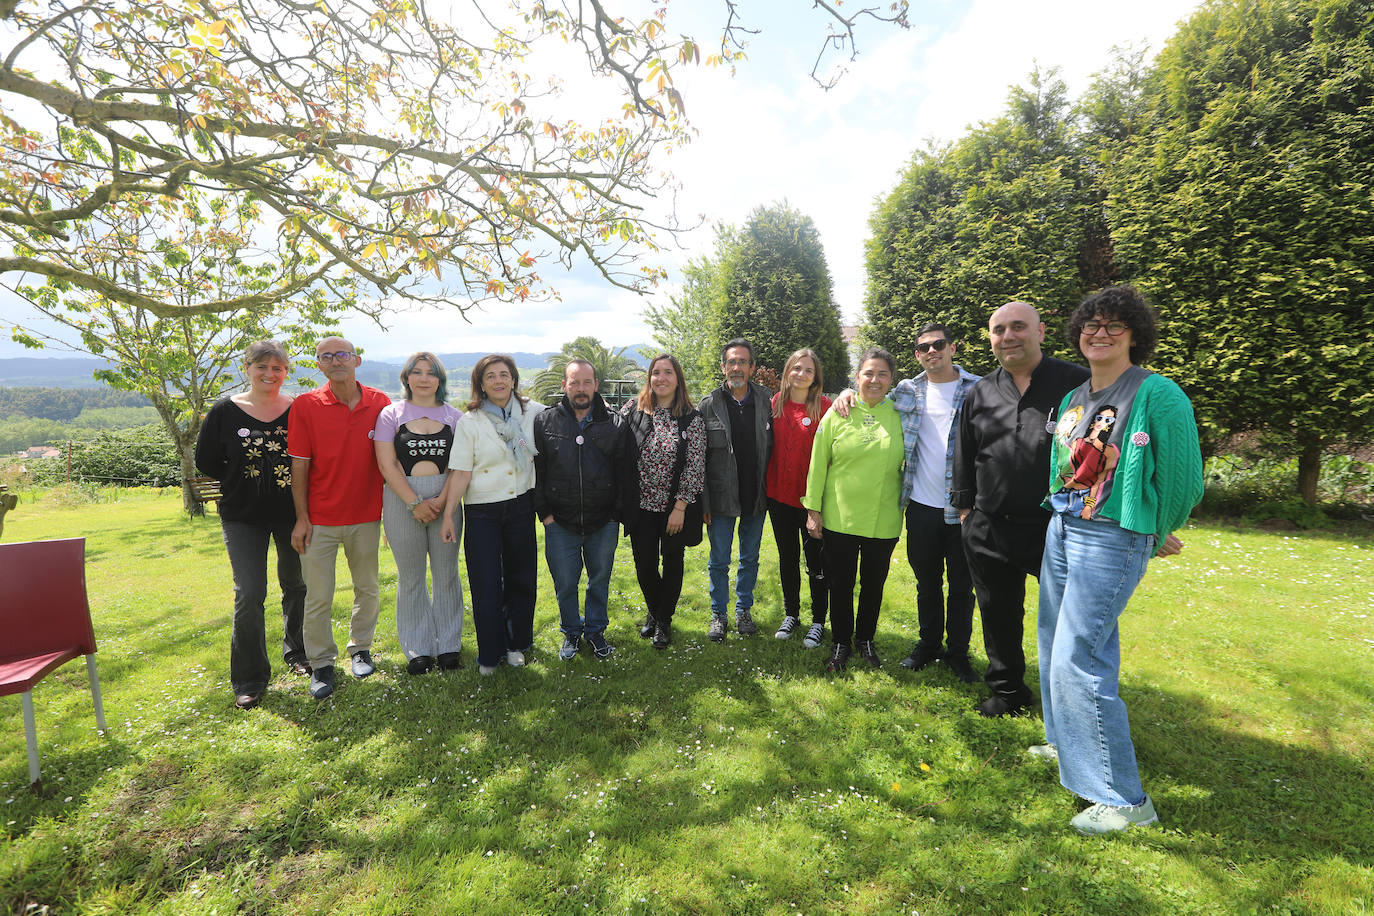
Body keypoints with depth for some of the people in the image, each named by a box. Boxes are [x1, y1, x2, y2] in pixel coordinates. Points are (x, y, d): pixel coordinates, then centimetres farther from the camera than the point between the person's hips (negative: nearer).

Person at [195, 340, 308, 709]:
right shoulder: (225, 411, -2)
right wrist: (242, 481, 1)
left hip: (292, 513, 1)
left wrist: (297, 487, -5)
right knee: (249, 594, -5)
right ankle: (249, 679, 10)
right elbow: (205, 460, 5)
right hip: (243, 516, -1)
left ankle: (296, 652, 35)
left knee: (297, 585, 13)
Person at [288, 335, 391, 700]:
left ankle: (360, 648, 35)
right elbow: (299, 466, -4)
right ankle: (321, 663, 23)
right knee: (318, 597, 5)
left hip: (366, 516, 2)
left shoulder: (380, 403, -2)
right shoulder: (305, 406, -6)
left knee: (368, 590, 14)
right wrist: (301, 518, -6)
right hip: (320, 519, -2)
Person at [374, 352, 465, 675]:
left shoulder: (454, 416, 8)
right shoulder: (391, 414, 5)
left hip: (445, 500, 1)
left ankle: (449, 645, 20)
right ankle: (418, 649, 20)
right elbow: (387, 465, -4)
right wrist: (415, 503, -12)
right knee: (411, 576, 6)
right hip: (402, 500, -1)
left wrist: (441, 501, -12)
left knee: (446, 573, 6)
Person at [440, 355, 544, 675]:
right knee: (486, 583, 0)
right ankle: (490, 654, 17)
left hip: (521, 507, 2)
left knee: (520, 577, 11)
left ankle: (517, 644, 29)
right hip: (482, 512, -2)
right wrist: (448, 515, -11)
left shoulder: (532, 411, 1)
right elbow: (460, 472, -7)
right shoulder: (469, 422, -4)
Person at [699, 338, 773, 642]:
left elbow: (774, 445, 7)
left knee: (750, 558, 15)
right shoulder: (709, 405, -5)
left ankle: (744, 610, 34)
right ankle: (719, 614, 28)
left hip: (757, 496, 2)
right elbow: (699, 457, -4)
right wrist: (703, 502, -7)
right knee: (719, 560, 10)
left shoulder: (767, 400, 0)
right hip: (722, 497, -1)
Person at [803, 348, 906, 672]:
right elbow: (818, 464, -1)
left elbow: (908, 464, 10)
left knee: (874, 584, 15)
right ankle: (841, 642, 29)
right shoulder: (837, 414, -3)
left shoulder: (901, 415, 1)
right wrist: (813, 509, -3)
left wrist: (906, 504, 9)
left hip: (883, 521, 1)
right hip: (839, 518, -1)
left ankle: (866, 638, 37)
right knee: (840, 584, 10)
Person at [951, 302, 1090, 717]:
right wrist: (965, 508, 13)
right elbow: (963, 457, 14)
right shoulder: (979, 393, 8)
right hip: (990, 530, 4)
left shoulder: (1077, 383, -4)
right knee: (998, 614, 15)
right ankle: (1007, 690, 35)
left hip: (1059, 529, -3)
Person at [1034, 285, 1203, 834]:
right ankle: (1066, 743, 39)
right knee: (1054, 644, 17)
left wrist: (1155, 538, 3)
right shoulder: (1073, 398, 11)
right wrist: (1063, 516, 21)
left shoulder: (1157, 394, -12)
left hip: (1112, 540, -8)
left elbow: (1183, 479, -10)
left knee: (1079, 661, -9)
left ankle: (1124, 799, 5)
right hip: (1061, 530, 8)